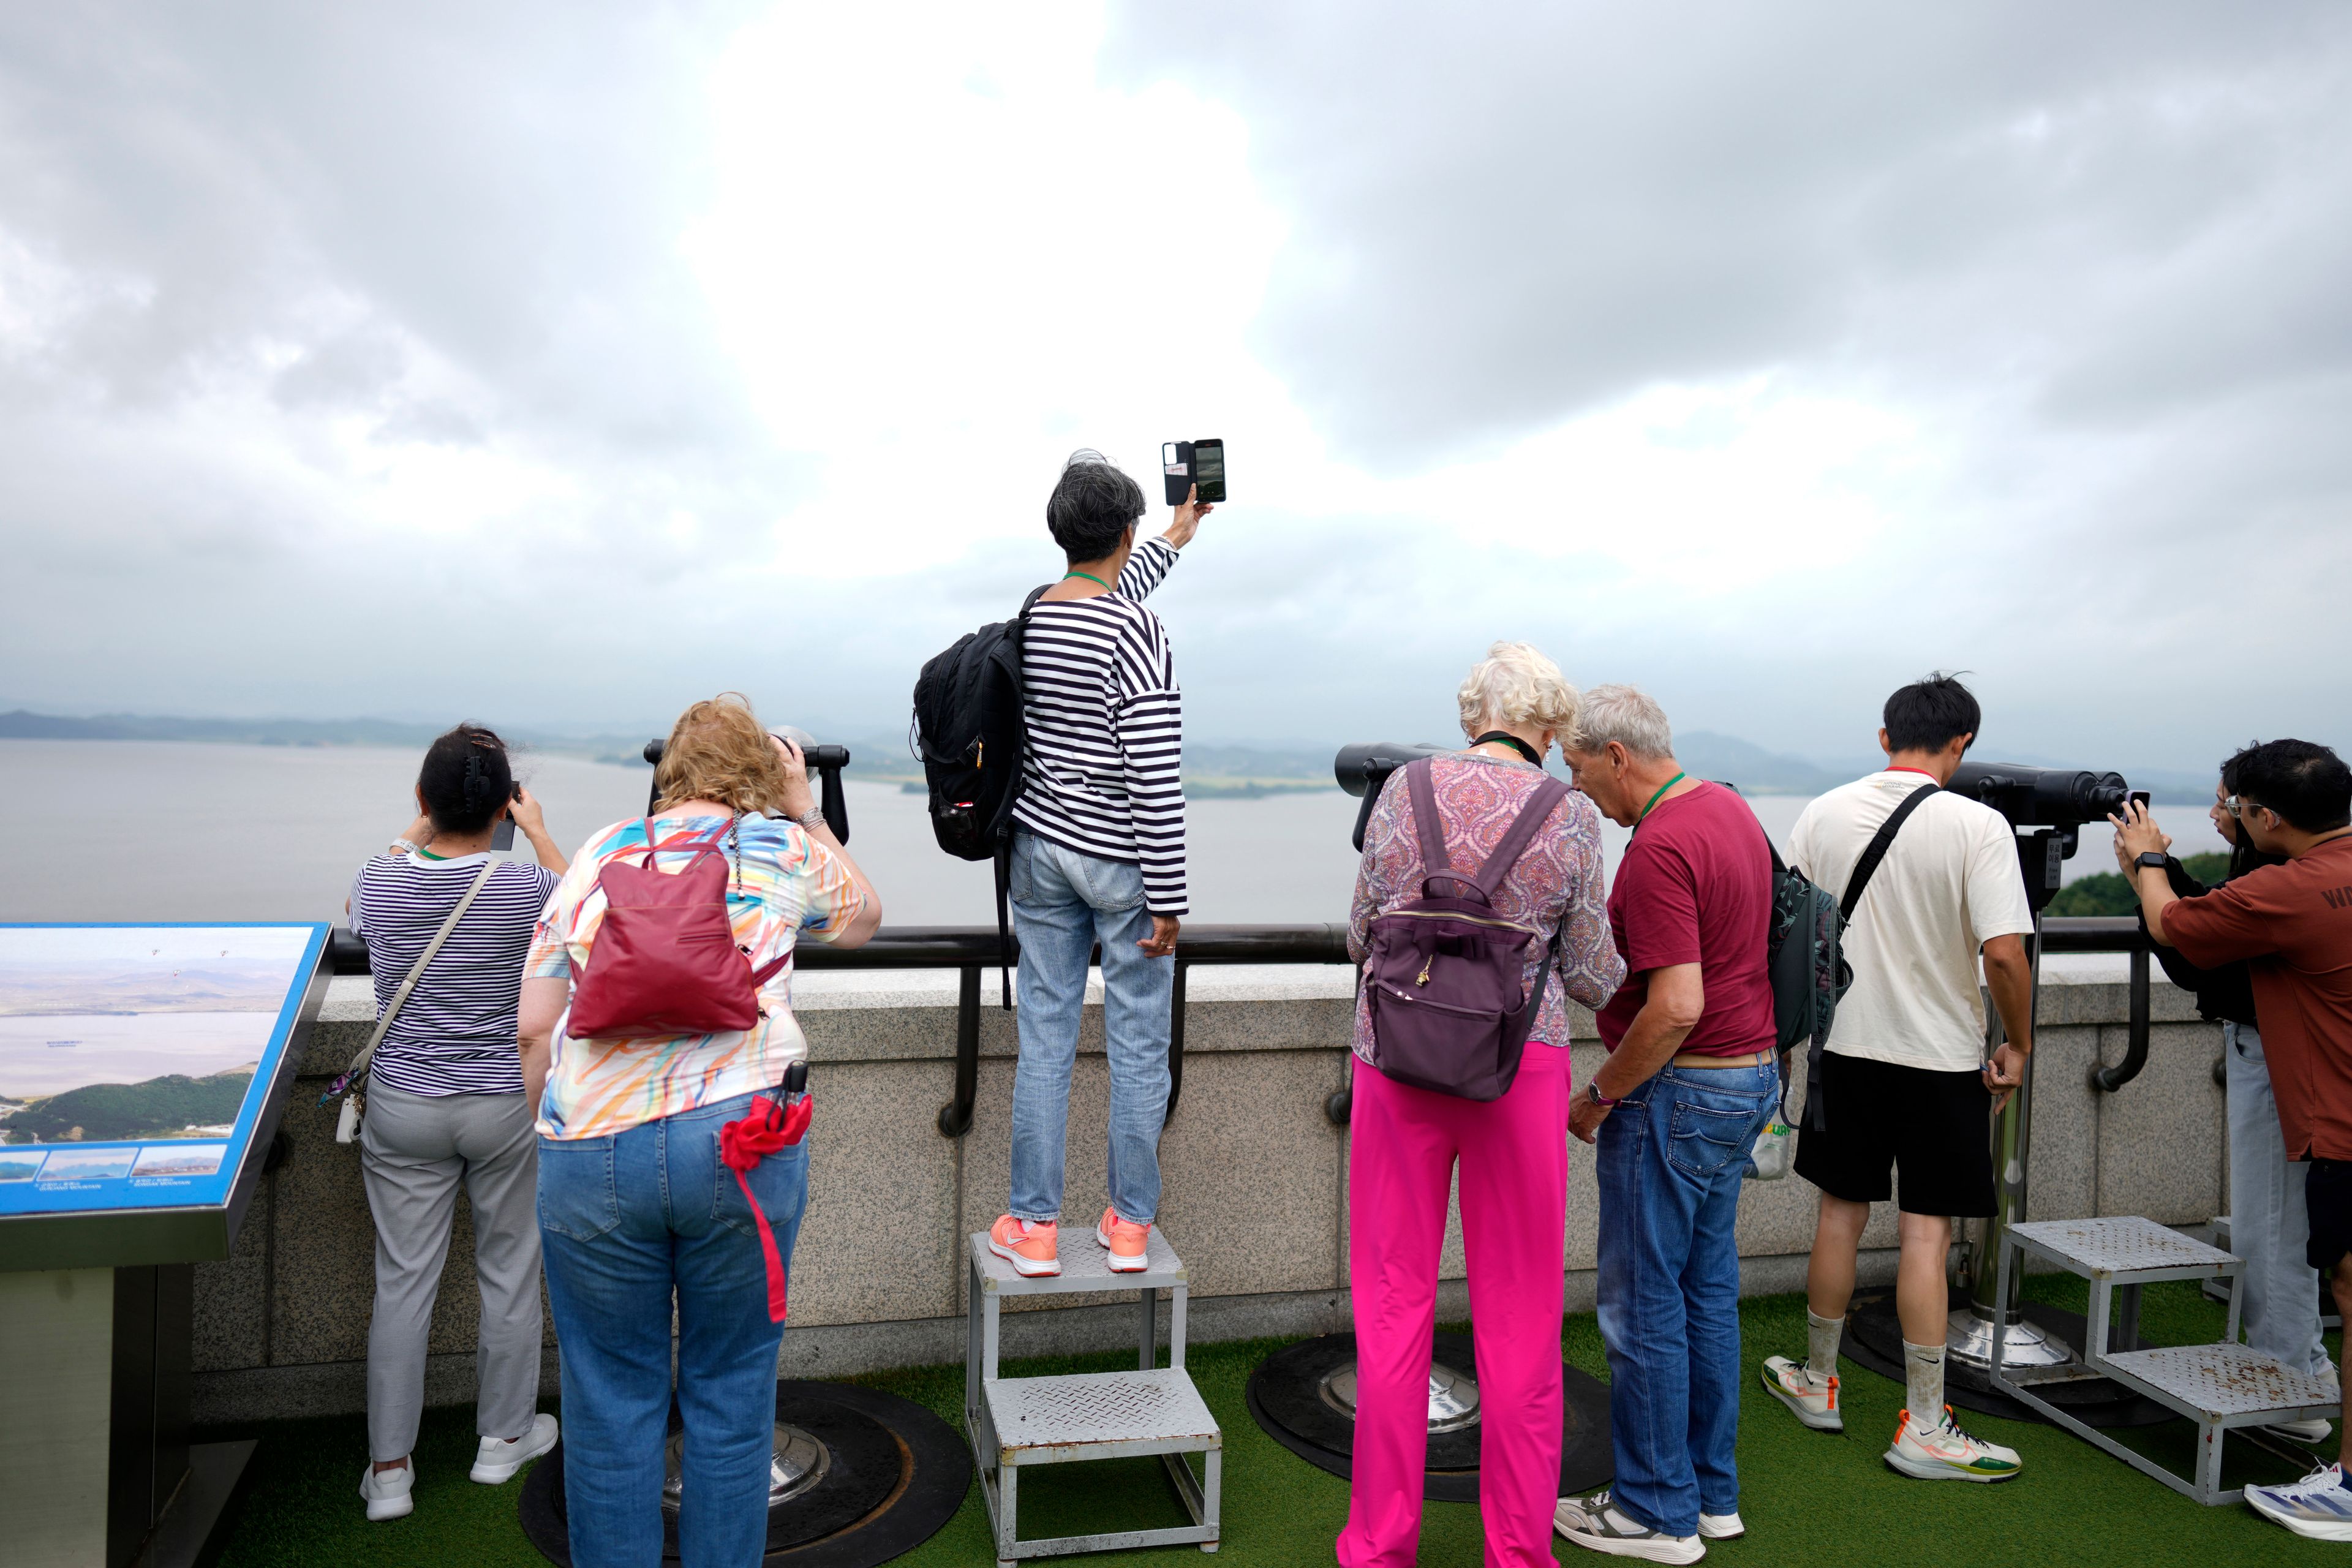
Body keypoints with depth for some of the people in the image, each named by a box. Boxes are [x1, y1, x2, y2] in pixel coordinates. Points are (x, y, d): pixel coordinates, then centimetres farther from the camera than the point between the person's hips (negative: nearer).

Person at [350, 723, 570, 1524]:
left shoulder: (379, 882, -9)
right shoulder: (530, 887, -16)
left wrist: (415, 831, 24)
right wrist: (538, 832, 15)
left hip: (403, 1108, 2)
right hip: (507, 1106, -1)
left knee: (403, 1283, 11)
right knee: (510, 1273, 15)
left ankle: (388, 1468, 18)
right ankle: (504, 1435, 30)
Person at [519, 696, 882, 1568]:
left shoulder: (599, 853, 14)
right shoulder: (783, 846, 9)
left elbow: (533, 1028, 12)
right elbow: (862, 919, 29)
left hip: (591, 1147, 2)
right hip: (740, 1138, -1)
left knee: (610, 1398, 14)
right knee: (731, 1390, 14)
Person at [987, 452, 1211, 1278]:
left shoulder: (1031, 618, 5)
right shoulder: (1137, 634, -17)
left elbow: (1113, 591, 28)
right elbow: (1155, 781, -20)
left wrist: (1179, 535, 42)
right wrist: (1167, 900, -14)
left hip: (1042, 851, 6)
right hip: (1122, 865, -5)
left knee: (1044, 1039, 9)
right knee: (1139, 1046, 8)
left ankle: (1034, 1226, 17)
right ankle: (1129, 1224, 19)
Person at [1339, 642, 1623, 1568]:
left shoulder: (1405, 790, -2)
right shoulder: (1570, 817, -5)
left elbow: (1361, 936, 6)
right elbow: (1592, 978, 1)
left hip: (1397, 1060, 1)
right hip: (1521, 1066, -1)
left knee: (1393, 1302, 11)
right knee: (1519, 1313, 12)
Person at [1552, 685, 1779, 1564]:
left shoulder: (1659, 849, -22)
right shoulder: (1730, 808, 9)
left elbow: (1677, 1007, -27)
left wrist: (1600, 1093, -16)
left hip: (1677, 1092, -10)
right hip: (1750, 1076, 10)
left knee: (1644, 1300, 3)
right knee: (1706, 1286, 17)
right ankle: (1712, 1492, 29)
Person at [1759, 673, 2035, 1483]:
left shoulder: (1822, 814, -1)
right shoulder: (1977, 825, -13)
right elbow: (2005, 955, -18)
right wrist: (2017, 1047, -3)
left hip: (1843, 1046, 3)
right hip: (1940, 1055, -3)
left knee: (1840, 1217, 15)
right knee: (1926, 1233, 4)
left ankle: (1818, 1384, 29)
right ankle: (1923, 1429, 12)